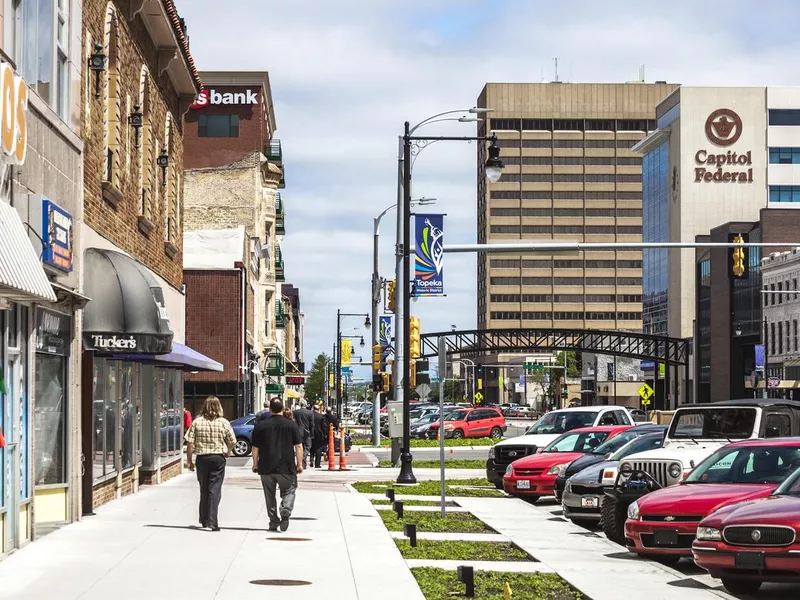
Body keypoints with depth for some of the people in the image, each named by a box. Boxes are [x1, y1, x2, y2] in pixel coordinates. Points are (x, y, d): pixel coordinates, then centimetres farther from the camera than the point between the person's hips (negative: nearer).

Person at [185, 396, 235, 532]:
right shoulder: (224, 422, -3)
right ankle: (212, 521, -12)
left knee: (204, 489, 16)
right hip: (218, 458, -2)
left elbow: (190, 443, -5)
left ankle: (204, 520, 26)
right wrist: (227, 452, 25)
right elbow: (232, 442, 4)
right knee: (215, 490, -2)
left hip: (202, 458, 2)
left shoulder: (197, 422, -2)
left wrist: (189, 460, 3)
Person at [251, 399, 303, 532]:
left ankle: (274, 523, 11)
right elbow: (298, 447, -2)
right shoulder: (291, 425, -1)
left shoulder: (260, 425, 2)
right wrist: (299, 464, 3)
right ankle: (285, 512, -15)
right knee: (289, 491, 10)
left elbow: (255, 448, 4)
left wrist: (255, 464, 12)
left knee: (270, 496, 10)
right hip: (286, 468, -1)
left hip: (266, 467, 1)